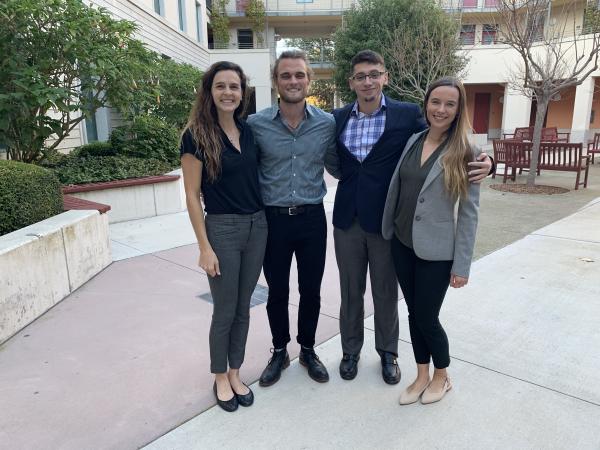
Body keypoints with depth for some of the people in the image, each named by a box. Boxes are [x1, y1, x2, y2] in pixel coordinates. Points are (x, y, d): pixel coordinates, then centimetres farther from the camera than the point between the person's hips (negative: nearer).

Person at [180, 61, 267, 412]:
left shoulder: (249, 131, 6)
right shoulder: (197, 136, -9)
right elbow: (192, 196, -9)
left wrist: (264, 222, 8)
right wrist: (204, 247, -13)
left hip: (257, 226, 5)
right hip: (222, 229, -5)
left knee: (243, 308, 15)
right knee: (224, 311, 7)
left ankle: (235, 374, 33)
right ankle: (220, 378, 30)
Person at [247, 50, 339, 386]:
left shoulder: (327, 123, -2)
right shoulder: (256, 124, -7)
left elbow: (337, 165, 11)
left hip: (312, 219, 1)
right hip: (273, 219, -1)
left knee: (311, 290, 13)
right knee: (277, 292, 13)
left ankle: (308, 350, 36)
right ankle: (279, 352, 35)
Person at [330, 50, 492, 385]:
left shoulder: (407, 115, -5)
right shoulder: (338, 118, 4)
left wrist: (482, 162, -21)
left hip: (386, 220, -2)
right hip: (347, 219, 3)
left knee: (386, 292, 13)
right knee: (350, 291, 15)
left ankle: (388, 352, 36)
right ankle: (351, 350, 36)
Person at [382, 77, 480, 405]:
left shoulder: (465, 153, -9)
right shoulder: (412, 141, 3)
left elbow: (469, 212, -9)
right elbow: (395, 190, 8)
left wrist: (462, 265, -9)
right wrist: (388, 232, 7)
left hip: (436, 251, -4)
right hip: (402, 244, 4)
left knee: (427, 318, 6)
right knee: (414, 313, 14)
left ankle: (441, 376, 33)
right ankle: (421, 376, 34)